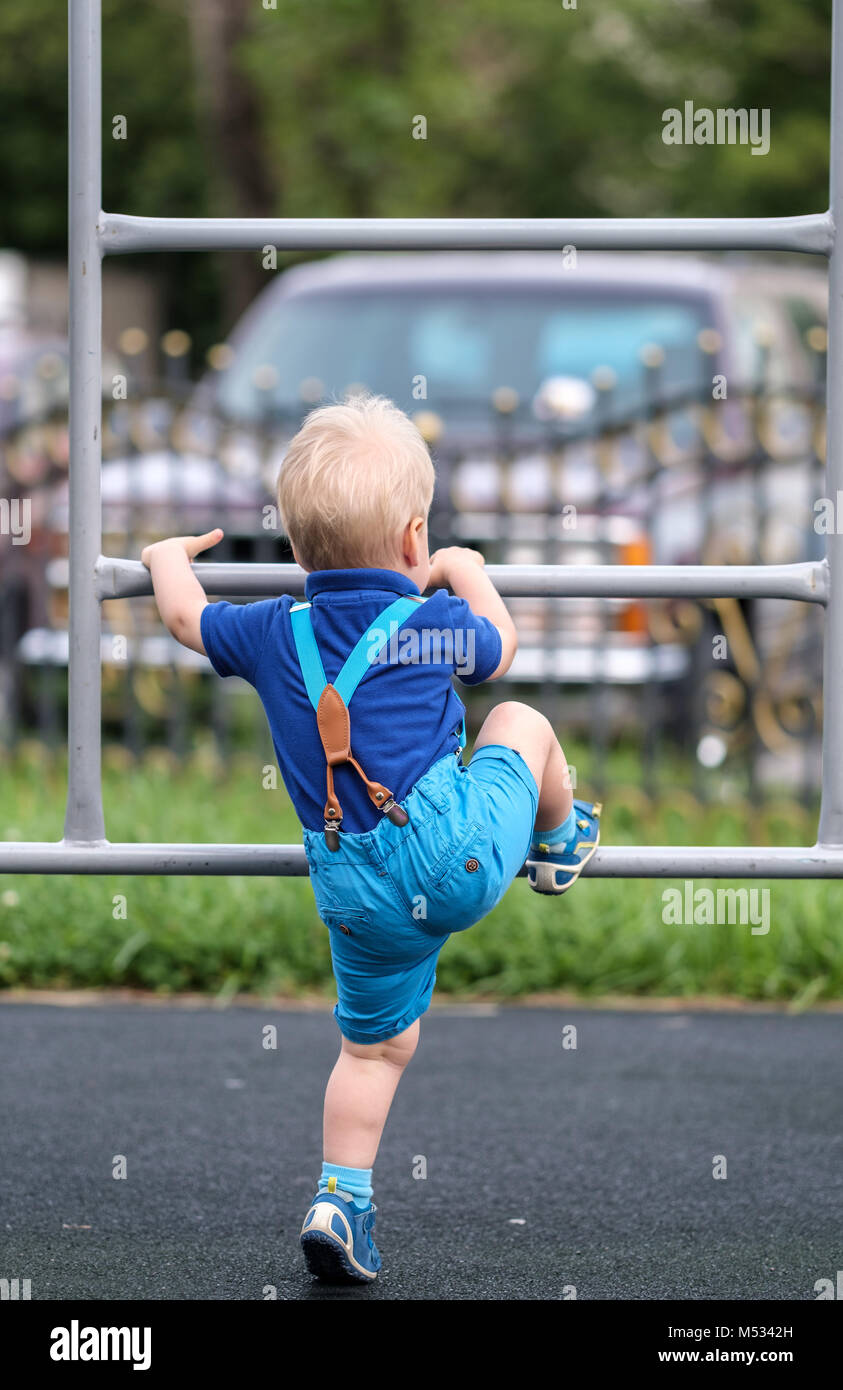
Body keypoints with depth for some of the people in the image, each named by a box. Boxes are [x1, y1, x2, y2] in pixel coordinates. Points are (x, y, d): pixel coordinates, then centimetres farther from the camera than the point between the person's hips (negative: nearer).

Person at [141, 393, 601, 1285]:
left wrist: (170, 559, 45)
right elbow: (499, 648, 22)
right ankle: (561, 847, 46)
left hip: (355, 898, 3)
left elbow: (184, 616, 24)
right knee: (523, 724, 22)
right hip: (458, 846, -3)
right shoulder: (432, 626, -1)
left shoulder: (271, 634, 6)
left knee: (373, 1046, 18)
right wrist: (468, 575, 40)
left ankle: (339, 1203, 12)